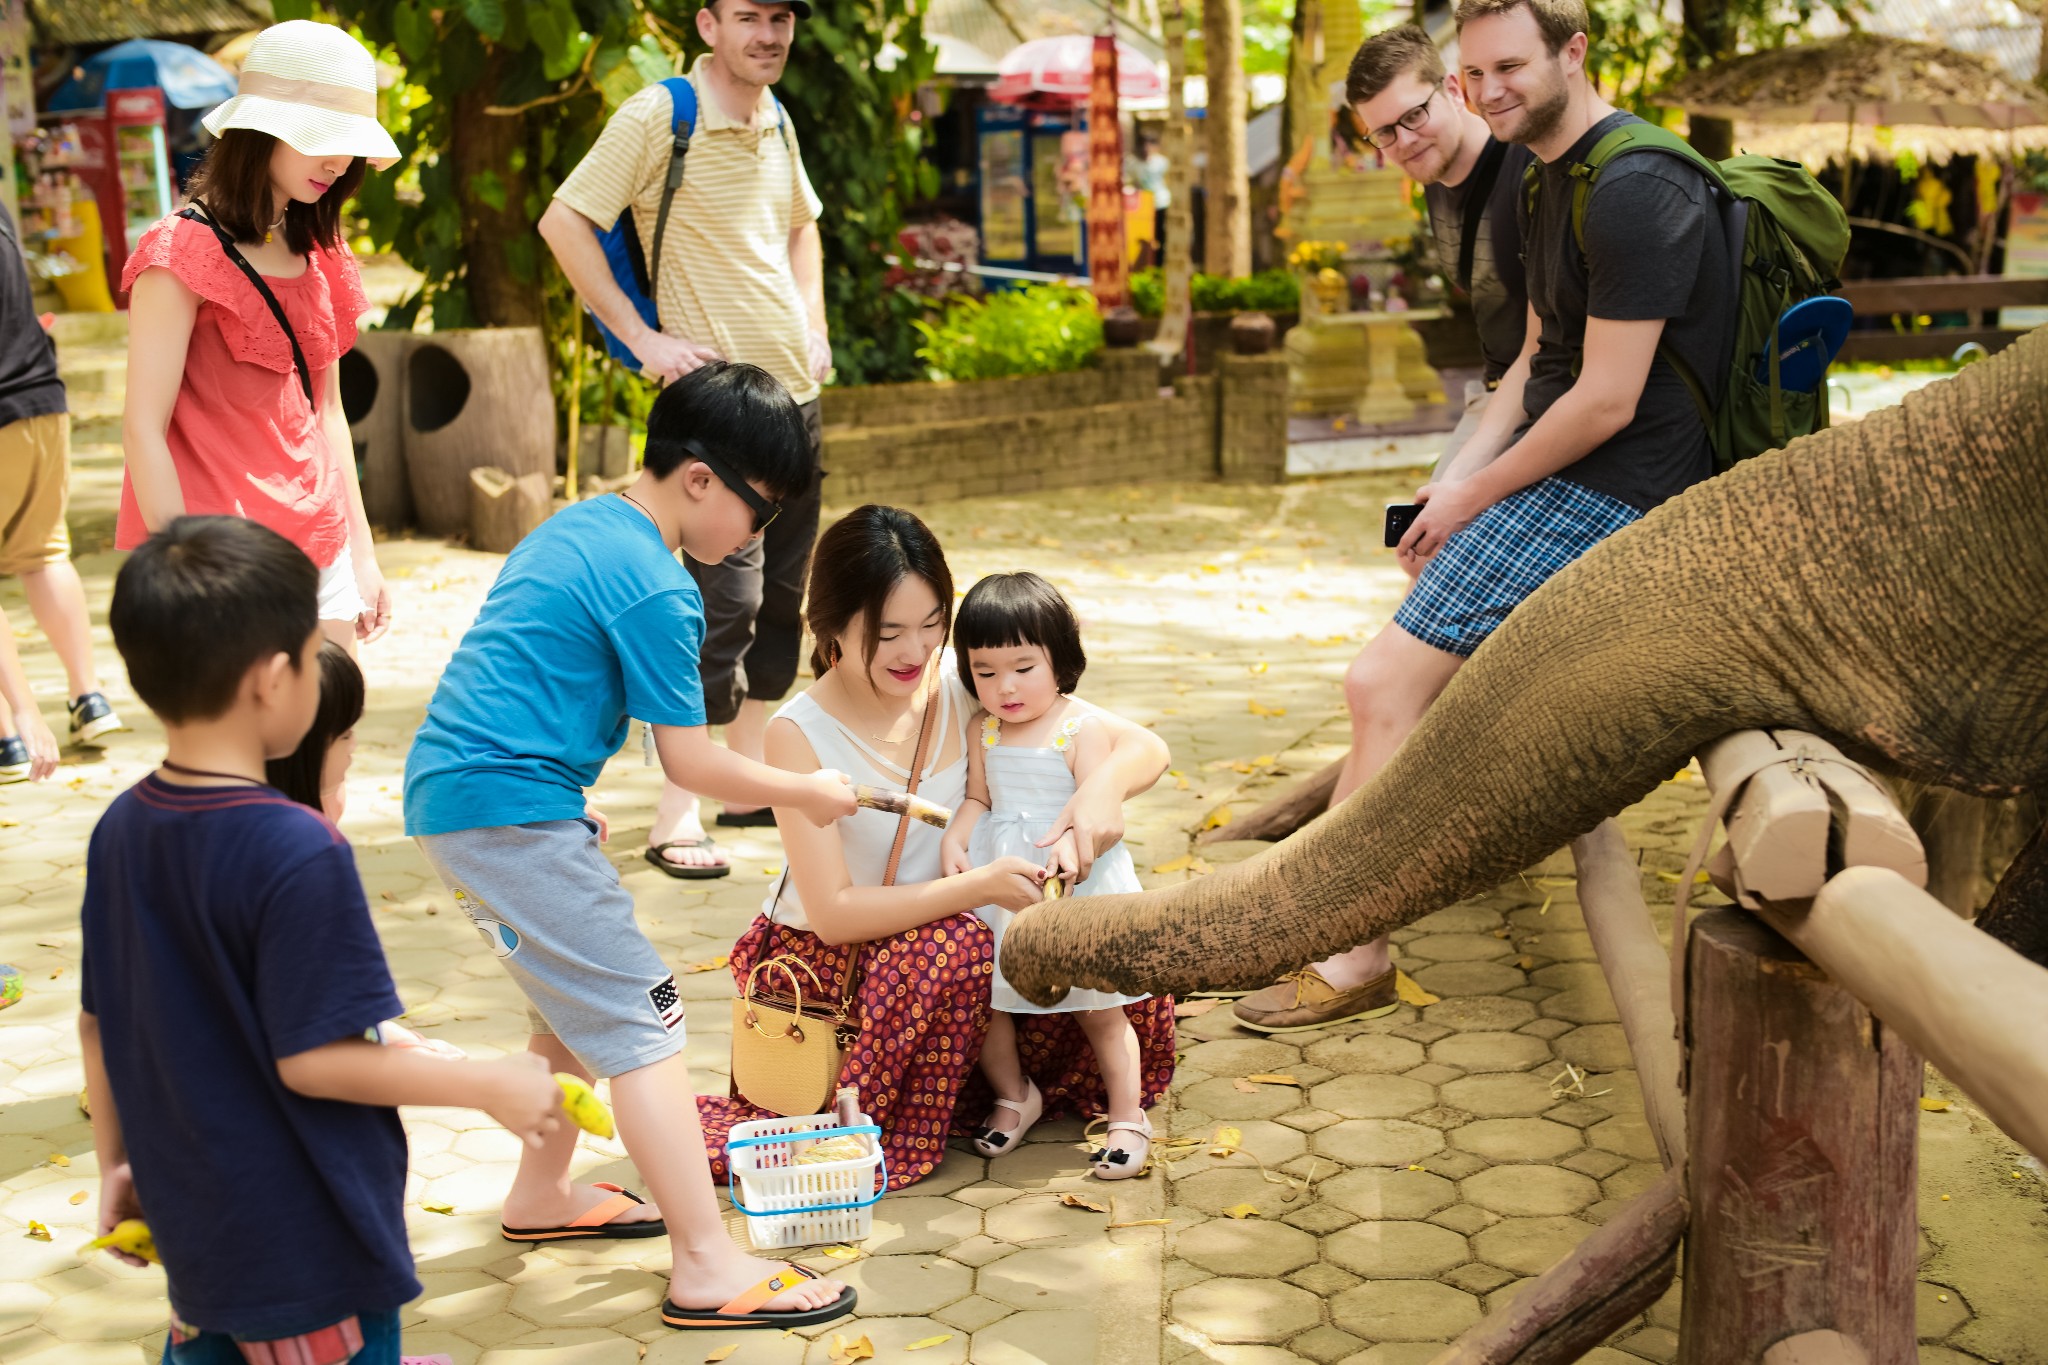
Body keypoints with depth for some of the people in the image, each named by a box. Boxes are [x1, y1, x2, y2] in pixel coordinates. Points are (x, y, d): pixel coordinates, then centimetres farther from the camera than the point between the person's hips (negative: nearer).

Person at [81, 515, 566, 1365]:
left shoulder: (120, 830, -3)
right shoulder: (297, 853, -26)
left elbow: (96, 1023, 6)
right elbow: (313, 1057, -23)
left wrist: (116, 1161, 18)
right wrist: (493, 1088, -15)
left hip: (189, 1220, 7)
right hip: (304, 1247, -7)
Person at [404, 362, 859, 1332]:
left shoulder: (578, 526, 15)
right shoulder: (655, 588, -14)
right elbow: (688, 760, -12)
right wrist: (804, 794, 1)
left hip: (448, 790, 10)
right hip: (511, 808, -10)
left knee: (576, 998, 23)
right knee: (639, 1022, -7)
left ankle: (542, 1197, 36)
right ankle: (709, 1270, -6)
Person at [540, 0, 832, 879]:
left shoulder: (776, 121, 12)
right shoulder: (657, 118, -10)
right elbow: (563, 223, -11)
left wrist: (813, 325, 15)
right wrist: (642, 337, -14)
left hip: (793, 390, 8)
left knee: (783, 595, 11)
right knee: (728, 599, -12)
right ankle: (676, 817, -4)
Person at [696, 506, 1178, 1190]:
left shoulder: (964, 687, -10)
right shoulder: (799, 734, -18)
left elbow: (1144, 747, -8)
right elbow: (834, 913, -22)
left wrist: (1106, 784, -33)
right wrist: (980, 885, -33)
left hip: (940, 946, 4)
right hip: (826, 959, -4)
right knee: (957, 945, -33)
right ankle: (890, 1135, -14)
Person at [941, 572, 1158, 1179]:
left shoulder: (1081, 727, -10)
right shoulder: (982, 730, 6)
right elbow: (978, 799, 11)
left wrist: (1074, 843, -36)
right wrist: (954, 840, -8)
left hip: (1075, 880, -5)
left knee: (1098, 1008, 2)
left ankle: (1126, 1114, 17)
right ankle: (1014, 1095, 27)